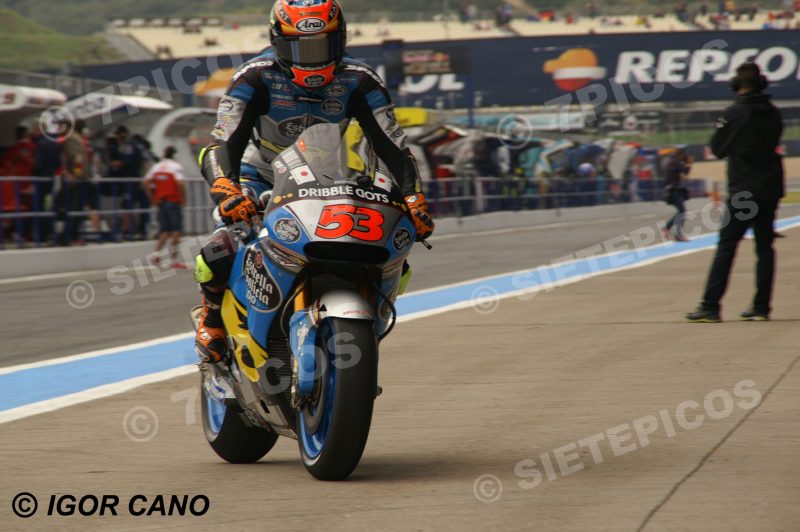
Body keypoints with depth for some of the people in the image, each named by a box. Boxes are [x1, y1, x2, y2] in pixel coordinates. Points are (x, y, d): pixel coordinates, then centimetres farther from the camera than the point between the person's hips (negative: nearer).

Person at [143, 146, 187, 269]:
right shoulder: (176, 166, -7)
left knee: (164, 231, 12)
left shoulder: (156, 167, 9)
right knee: (176, 231, 1)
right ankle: (174, 260, 0)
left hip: (160, 202, 5)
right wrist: (183, 198, -9)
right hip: (173, 201, -5)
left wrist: (152, 198, 10)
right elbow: (180, 183, -21)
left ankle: (156, 254, -4)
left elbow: (145, 182, 5)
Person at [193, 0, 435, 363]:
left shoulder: (358, 82, -14)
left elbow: (393, 147, -13)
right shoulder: (256, 78, -22)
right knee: (219, 256, -29)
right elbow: (222, 144, -30)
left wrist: (413, 200, -29)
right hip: (262, 183, -3)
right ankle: (213, 316, 6)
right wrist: (226, 191, -50)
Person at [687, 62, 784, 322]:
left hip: (743, 191, -5)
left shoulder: (734, 113, -10)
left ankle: (710, 307, -8)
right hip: (770, 190, 5)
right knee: (765, 247, 10)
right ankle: (761, 307, 9)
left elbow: (717, 148, -2)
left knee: (726, 247, -5)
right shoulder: (773, 114, 6)